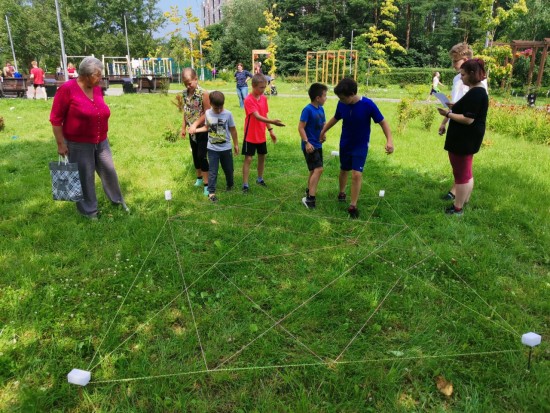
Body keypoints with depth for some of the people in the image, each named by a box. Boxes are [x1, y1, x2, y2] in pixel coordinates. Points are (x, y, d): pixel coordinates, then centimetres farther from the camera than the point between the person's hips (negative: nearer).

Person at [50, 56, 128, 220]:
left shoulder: (97, 89, 4)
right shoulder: (67, 89, -15)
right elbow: (56, 119, -12)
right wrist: (61, 143, -13)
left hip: (100, 142, 6)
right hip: (78, 144, -6)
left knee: (109, 171, 14)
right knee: (85, 177, 6)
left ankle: (118, 200, 34)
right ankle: (89, 210, 21)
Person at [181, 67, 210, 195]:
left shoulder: (203, 93, -18)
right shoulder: (184, 93, 2)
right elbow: (185, 111, 11)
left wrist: (195, 124, -22)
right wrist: (183, 127, 12)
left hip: (202, 130, -6)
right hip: (191, 130, 6)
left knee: (201, 156, -8)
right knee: (195, 155, 15)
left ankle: (206, 184, -1)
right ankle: (199, 178, 31)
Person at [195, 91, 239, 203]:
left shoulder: (228, 114, -12)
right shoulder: (207, 113, -7)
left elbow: (233, 130, -2)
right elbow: (207, 127, 7)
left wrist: (236, 144, 4)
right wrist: (195, 129, -8)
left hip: (226, 148, 0)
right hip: (212, 148, 0)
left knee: (228, 169, 17)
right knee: (212, 171, 0)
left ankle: (230, 184, 44)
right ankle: (211, 192, 9)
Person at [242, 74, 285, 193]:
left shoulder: (264, 98, 3)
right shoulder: (248, 100, -19)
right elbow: (257, 116, -30)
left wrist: (270, 130, 10)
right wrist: (272, 122, -41)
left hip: (261, 135, 7)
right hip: (250, 135, -7)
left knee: (262, 156, 16)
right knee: (248, 159, -3)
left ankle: (260, 179, 35)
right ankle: (245, 185, 4)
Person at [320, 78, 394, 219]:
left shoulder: (368, 105, -24)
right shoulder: (342, 104, -14)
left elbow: (383, 122, -16)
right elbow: (335, 118, 8)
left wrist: (389, 140, -29)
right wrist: (323, 131, 17)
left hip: (361, 146, -3)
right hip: (345, 144, 3)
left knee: (357, 174, -10)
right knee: (344, 170, 18)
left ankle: (353, 206, 3)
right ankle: (341, 192, 45)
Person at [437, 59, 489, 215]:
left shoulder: (475, 93, -21)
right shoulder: (478, 91, 12)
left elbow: (468, 119, -25)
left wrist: (448, 114, -18)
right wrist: (454, 107, 8)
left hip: (464, 140, -11)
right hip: (467, 139, 11)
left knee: (461, 174, -2)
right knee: (466, 172, 19)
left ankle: (457, 208, 7)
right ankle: (464, 202, 32)